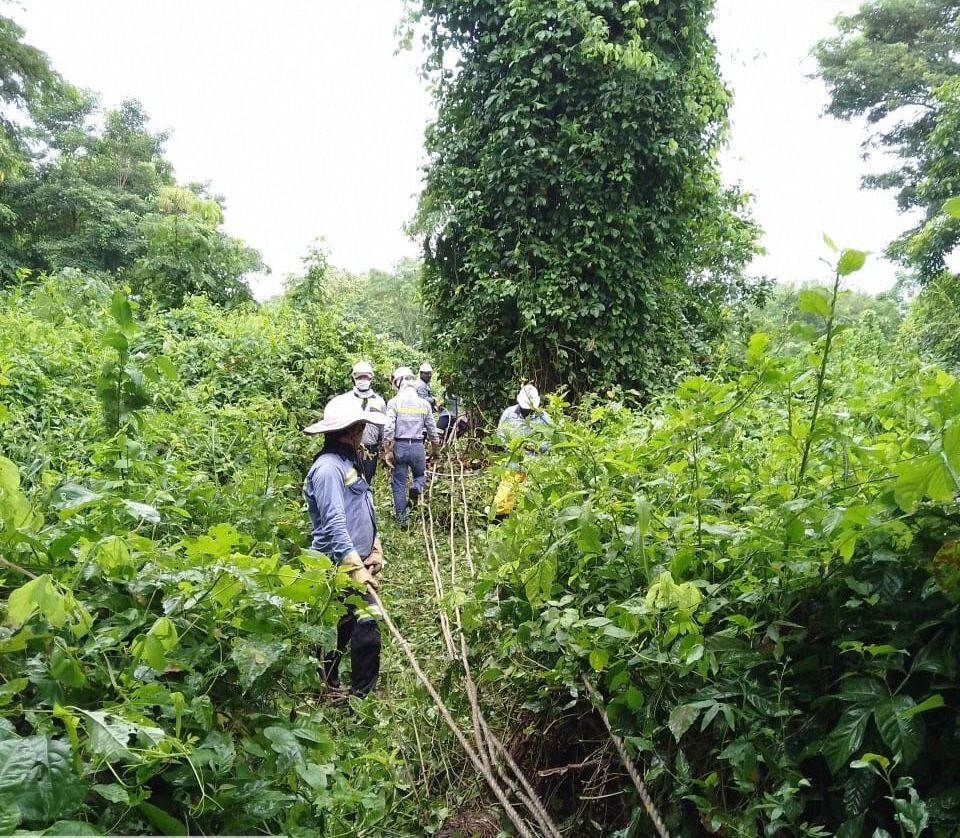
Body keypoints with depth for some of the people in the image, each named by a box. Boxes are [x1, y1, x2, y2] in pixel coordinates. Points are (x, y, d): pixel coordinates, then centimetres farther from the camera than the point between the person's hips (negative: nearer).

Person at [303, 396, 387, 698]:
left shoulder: (345, 461, 13)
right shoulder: (328, 467, -19)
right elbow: (335, 525, -26)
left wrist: (374, 550, 10)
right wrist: (357, 571, -28)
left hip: (356, 559, 10)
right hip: (341, 566, -10)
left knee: (342, 628, 19)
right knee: (367, 628, -9)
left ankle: (328, 686, 32)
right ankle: (363, 694, 2)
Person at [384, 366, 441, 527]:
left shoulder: (394, 402, -6)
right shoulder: (424, 403, 2)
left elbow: (388, 428, -12)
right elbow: (432, 429, 8)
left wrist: (387, 451, -6)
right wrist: (436, 449, 22)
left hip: (399, 446, -1)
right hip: (417, 447, 2)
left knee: (399, 484, 9)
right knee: (420, 475, 25)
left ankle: (402, 520, 13)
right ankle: (416, 487, -10)